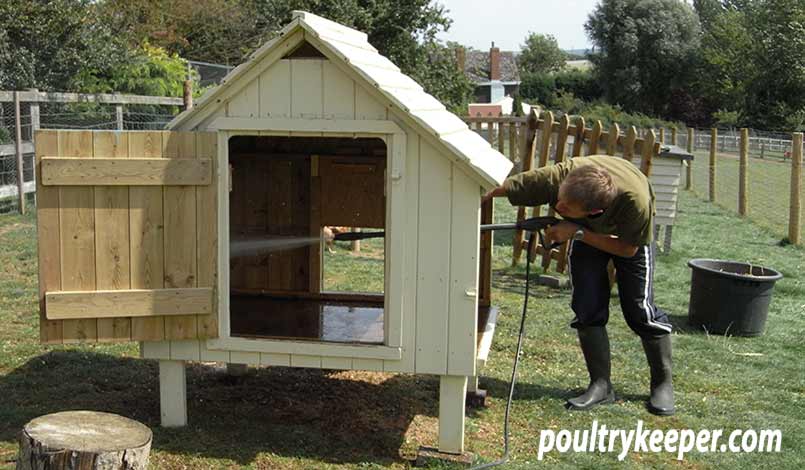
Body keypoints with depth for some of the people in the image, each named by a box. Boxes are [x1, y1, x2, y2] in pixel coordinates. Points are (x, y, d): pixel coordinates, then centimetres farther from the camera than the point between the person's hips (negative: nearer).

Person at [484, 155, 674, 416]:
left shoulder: (635, 201, -45)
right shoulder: (555, 177, -42)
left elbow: (627, 249, -27)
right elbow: (496, 189, -33)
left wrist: (577, 232, -35)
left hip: (630, 233, -2)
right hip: (584, 230, 2)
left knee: (639, 307, -7)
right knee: (587, 307, -7)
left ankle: (663, 383, 12)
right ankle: (601, 385, 5)